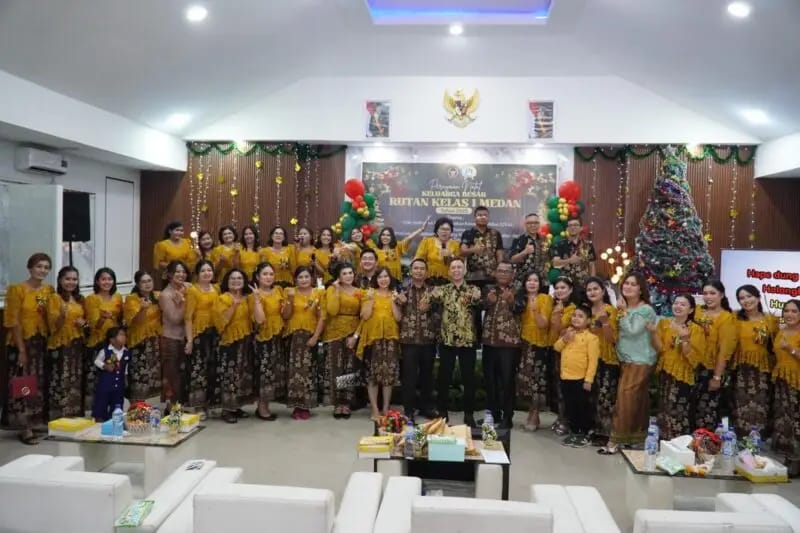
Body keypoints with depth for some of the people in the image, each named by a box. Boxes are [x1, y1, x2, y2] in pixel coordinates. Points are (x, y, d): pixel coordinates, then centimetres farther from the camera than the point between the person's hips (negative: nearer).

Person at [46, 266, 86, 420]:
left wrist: (84, 322, 2)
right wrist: (62, 314, -30)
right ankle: (58, 418, 1)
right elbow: (53, 326, -11)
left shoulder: (80, 299, 11)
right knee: (60, 383, -7)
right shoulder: (54, 298, -6)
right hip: (60, 345, -6)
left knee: (76, 383, 10)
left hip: (78, 345, 6)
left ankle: (75, 416, 19)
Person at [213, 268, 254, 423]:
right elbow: (222, 320, -17)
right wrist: (234, 305, -23)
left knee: (242, 374, 10)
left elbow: (254, 318, 2)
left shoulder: (247, 298, 11)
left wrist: (254, 299, -6)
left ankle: (236, 406, 21)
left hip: (246, 341, 6)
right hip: (229, 341, -6)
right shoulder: (222, 298, -5)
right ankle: (226, 409, 1)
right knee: (229, 375, -7)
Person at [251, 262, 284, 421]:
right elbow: (259, 319, -23)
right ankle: (262, 407, 11)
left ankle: (264, 406, 23)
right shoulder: (256, 294, -10)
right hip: (263, 337, -6)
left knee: (274, 370, 11)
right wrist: (257, 297, -25)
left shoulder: (278, 290, 5)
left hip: (278, 335, 6)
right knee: (265, 370, -3)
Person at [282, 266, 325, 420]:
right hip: (293, 336, 0)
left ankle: (306, 406, 10)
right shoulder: (291, 292, 4)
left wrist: (316, 336, -8)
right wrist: (290, 299, -14)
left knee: (307, 370, 0)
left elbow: (322, 317, 1)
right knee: (295, 370, -3)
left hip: (310, 336, 0)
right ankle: (296, 406, 5)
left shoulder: (318, 293, 3)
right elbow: (285, 316, -1)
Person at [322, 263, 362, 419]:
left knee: (350, 369, 4)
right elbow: (332, 311, -15)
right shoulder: (332, 289, 0)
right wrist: (336, 290, -14)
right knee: (336, 369, 0)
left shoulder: (359, 292, 7)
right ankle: (337, 403, 8)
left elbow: (363, 316, 4)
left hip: (353, 334, 2)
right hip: (335, 333, -2)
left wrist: (356, 335, -7)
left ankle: (346, 403, 12)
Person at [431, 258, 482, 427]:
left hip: (468, 340, 0)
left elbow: (477, 301, -18)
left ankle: (469, 413, 16)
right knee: (444, 377, 5)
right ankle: (442, 412, 18)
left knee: (469, 377, 4)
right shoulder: (443, 289, 7)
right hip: (447, 339, 1)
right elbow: (436, 298, -14)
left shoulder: (473, 289, 4)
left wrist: (476, 298, -43)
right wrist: (435, 296, -38)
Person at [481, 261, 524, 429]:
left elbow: (520, 309, -17)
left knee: (507, 380, -4)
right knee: (489, 379, 10)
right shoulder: (489, 289, 11)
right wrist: (488, 301, -30)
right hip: (489, 341, 4)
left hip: (509, 342, -4)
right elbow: (480, 306, -7)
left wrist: (511, 300, -39)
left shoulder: (517, 291, 2)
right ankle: (493, 413, 22)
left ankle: (507, 417, 5)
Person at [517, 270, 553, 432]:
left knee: (536, 378, -5)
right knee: (525, 378, 6)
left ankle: (534, 417, 8)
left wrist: (535, 311, -30)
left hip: (539, 344, -5)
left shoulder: (545, 298, -7)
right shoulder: (522, 299, 11)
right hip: (524, 343, 6)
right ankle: (532, 415, 19)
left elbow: (543, 324, -16)